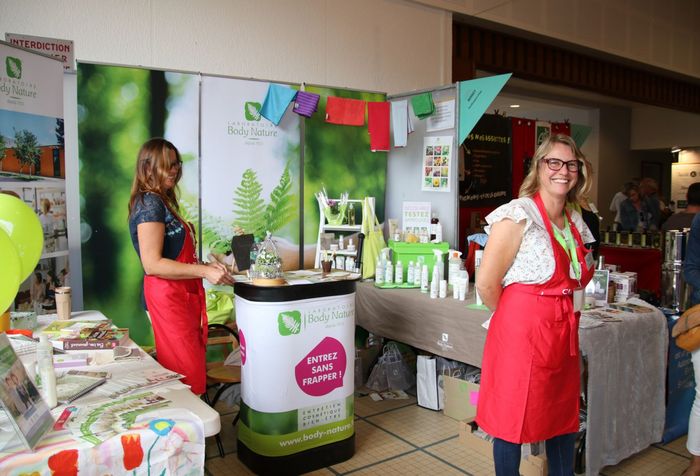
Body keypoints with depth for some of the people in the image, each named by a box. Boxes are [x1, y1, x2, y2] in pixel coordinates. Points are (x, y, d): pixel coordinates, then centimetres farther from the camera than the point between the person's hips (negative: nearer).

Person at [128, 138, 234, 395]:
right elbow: (152, 264, -19)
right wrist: (204, 272, -21)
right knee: (188, 377, -8)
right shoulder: (150, 203, -11)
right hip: (167, 296, -10)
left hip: (181, 295, 10)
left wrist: (206, 265, 11)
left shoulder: (160, 202, 19)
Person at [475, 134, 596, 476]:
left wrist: (558, 316, 9)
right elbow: (486, 284, -16)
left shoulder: (576, 222, 9)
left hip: (564, 335, 8)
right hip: (522, 333, -7)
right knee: (512, 423, 7)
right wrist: (517, 318, 0)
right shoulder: (518, 215, -15)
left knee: (565, 419, 19)